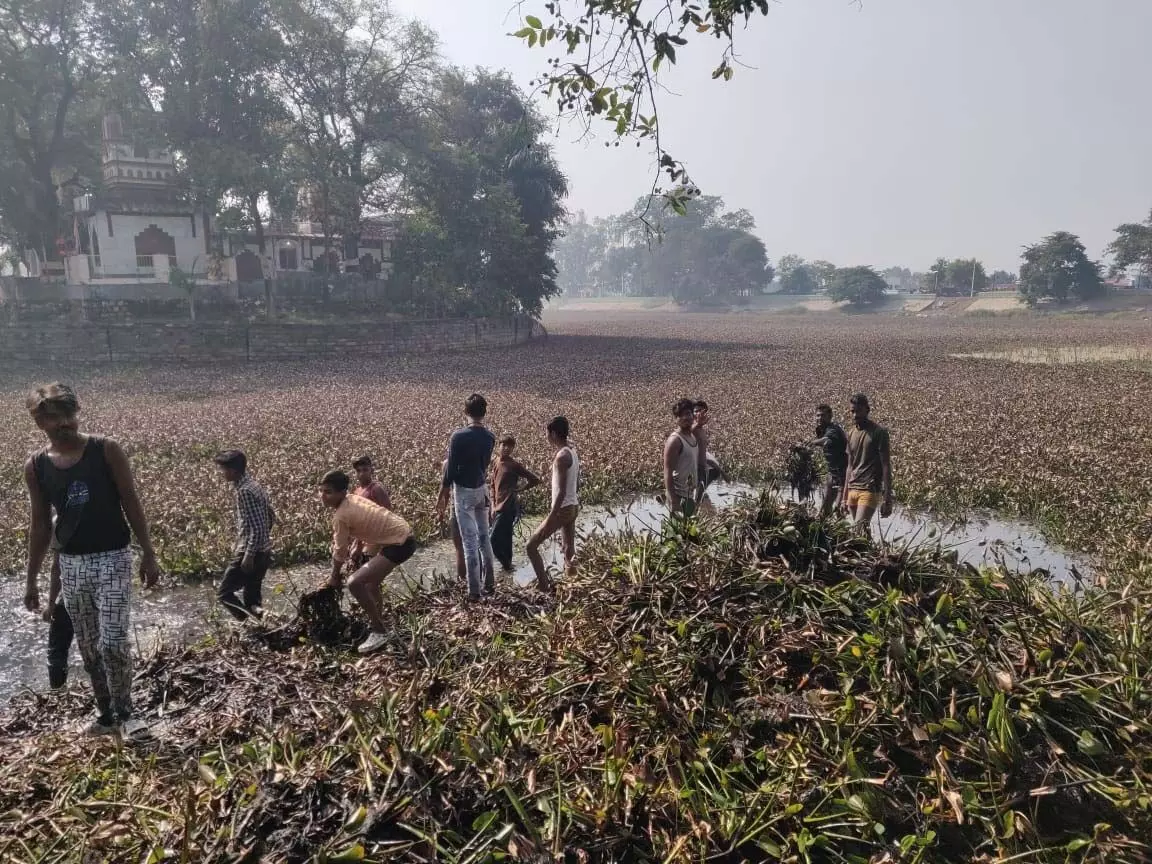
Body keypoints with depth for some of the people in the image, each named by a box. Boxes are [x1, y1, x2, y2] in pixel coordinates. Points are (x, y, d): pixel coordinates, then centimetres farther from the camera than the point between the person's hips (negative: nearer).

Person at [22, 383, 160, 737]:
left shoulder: (106, 450, -9)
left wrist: (148, 554, -6)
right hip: (72, 564, 4)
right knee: (89, 648, 12)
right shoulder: (35, 467, 1)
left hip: (113, 558, -4)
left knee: (113, 642, -11)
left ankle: (125, 713, 8)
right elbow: (40, 525, 9)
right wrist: (32, 580, 11)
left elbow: (131, 503, -4)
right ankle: (105, 714, 28)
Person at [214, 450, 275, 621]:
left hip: (251, 554, -9)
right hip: (263, 552, 9)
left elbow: (257, 528, -24)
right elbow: (271, 517, 18)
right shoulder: (254, 485, 9)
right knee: (252, 597, 16)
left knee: (224, 594, 1)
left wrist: (248, 555, -20)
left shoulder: (245, 491, -20)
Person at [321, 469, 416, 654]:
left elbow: (340, 550, -6)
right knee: (371, 579, 30)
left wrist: (334, 577, 11)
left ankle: (379, 632, -6)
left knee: (355, 583, -16)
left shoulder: (341, 515, -17)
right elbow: (352, 536, 18)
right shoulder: (352, 499, 9)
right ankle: (378, 622, 46)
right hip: (402, 535, 10)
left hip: (399, 544, -10)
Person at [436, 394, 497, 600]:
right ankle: (489, 583, 23)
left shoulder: (459, 436, -17)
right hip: (482, 488, 5)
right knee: (484, 537, 16)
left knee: (470, 541, -1)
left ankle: (474, 590, 3)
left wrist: (442, 497, -5)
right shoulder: (490, 438, 0)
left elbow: (450, 469, -14)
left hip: (464, 491, -5)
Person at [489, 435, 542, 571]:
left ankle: (507, 564, 5)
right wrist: (493, 505, 12)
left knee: (495, 539, -10)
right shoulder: (497, 462, 11)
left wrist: (519, 489, -6)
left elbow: (535, 480, -10)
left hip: (508, 507, -7)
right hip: (499, 507, 7)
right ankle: (507, 564, 24)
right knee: (505, 539, 14)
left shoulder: (514, 464, -10)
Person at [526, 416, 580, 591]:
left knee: (531, 545, 0)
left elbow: (561, 491, -23)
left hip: (562, 509, -9)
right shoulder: (573, 452, 8)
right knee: (569, 551, 14)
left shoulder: (561, 456, -20)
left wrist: (550, 518, -21)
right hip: (573, 507, 9)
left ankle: (544, 585, -1)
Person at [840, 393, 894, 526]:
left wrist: (887, 499, -13)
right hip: (853, 490, 6)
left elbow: (886, 466, -9)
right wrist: (845, 496, 16)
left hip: (870, 490, -6)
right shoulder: (851, 433, 13)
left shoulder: (879, 432, -7)